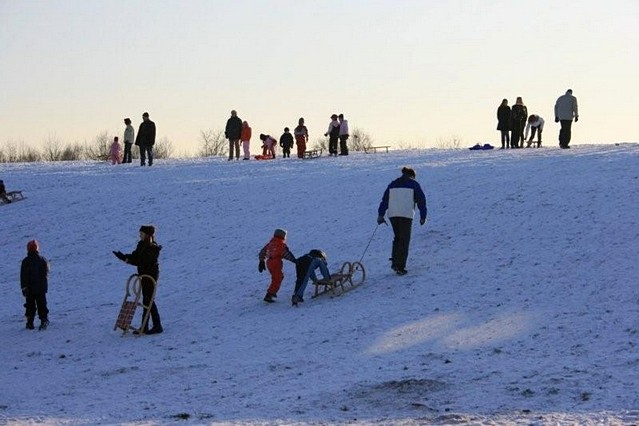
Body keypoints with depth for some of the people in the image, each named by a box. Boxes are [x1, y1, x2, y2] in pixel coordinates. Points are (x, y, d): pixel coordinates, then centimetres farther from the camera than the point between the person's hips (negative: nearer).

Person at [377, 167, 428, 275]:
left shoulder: (393, 184, 18)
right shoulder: (413, 184, 7)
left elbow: (384, 200, 14)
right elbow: (421, 201, 3)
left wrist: (380, 215, 14)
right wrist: (423, 216, 7)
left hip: (392, 215, 4)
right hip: (406, 215, -4)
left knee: (397, 238, 20)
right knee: (404, 241, 0)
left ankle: (395, 262, 11)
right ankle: (400, 266, -7)